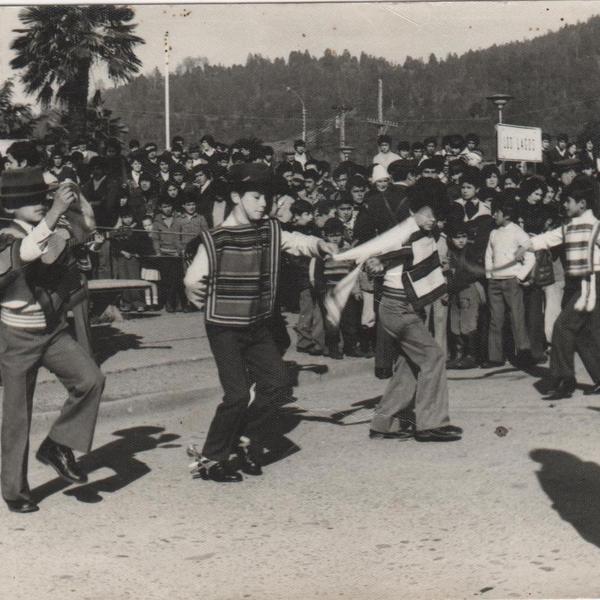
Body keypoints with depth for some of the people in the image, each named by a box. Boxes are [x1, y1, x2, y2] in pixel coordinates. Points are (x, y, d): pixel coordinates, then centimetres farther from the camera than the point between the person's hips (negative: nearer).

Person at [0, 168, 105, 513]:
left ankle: (59, 446, 0)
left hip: (54, 332, 4)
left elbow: (72, 279, 9)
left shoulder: (53, 237, 3)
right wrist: (56, 212, -42)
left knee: (91, 379, -19)